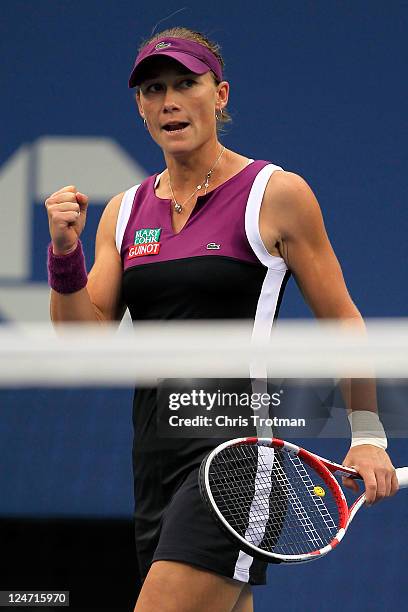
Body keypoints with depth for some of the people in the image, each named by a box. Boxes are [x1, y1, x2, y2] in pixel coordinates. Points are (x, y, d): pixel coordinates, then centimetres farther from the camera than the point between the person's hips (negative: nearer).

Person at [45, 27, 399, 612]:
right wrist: (66, 252, -9)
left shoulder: (277, 195, -1)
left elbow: (344, 323, 4)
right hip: (157, 452, 6)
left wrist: (368, 438, -1)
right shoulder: (126, 211, 13)